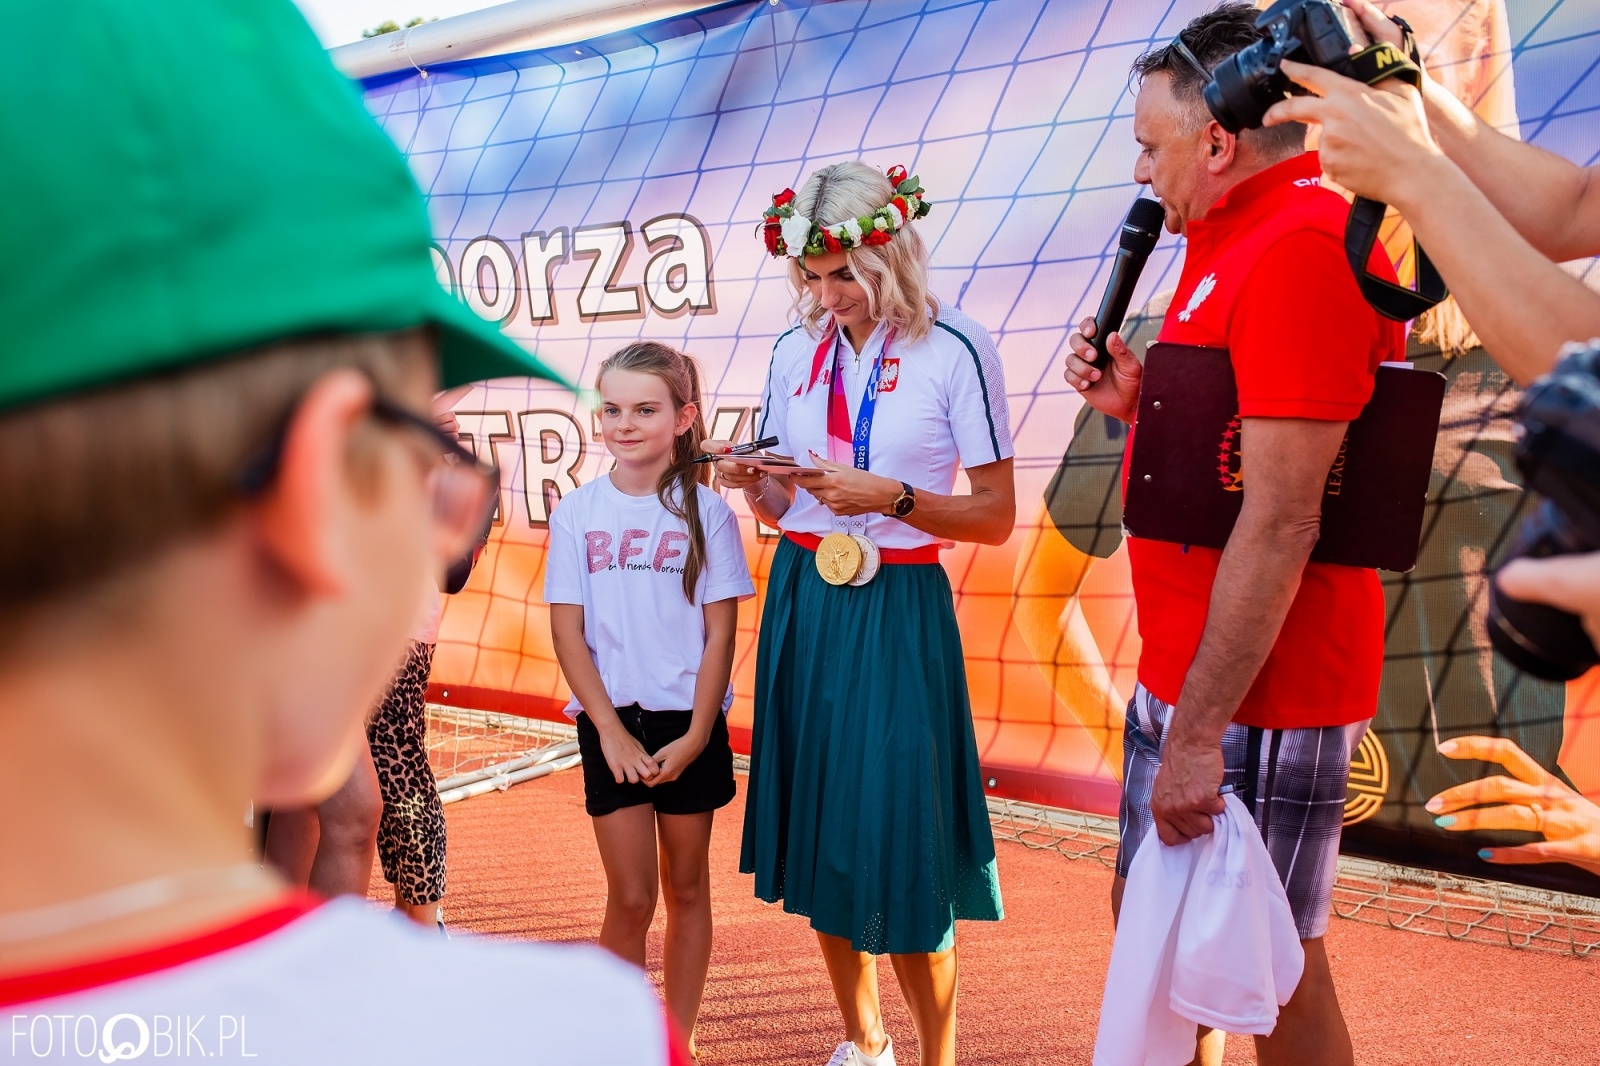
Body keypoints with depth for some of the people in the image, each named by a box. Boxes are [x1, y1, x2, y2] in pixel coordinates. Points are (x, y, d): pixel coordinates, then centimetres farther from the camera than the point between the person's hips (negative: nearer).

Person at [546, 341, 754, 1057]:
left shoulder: (706, 511, -3)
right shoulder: (577, 512, 0)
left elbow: (720, 632, -3)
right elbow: (567, 630, -2)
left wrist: (696, 735, -10)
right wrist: (612, 730, -9)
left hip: (689, 724, 0)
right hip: (612, 725, 0)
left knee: (686, 888, 11)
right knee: (631, 899, 1)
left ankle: (679, 1043, 26)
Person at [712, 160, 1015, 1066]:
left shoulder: (956, 349, -8)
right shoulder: (797, 353, 8)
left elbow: (997, 516, -6)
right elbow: (787, 508, 13)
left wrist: (891, 497, -20)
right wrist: (752, 486, -8)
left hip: (898, 611, -5)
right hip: (802, 601, 5)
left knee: (899, 838, -4)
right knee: (818, 823, 11)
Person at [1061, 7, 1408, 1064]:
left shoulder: (1301, 248, -18)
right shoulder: (1234, 244, 15)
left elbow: (1280, 519, -24)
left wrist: (1199, 728, -23)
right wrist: (1136, 403, 4)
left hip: (1257, 691, -10)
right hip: (1181, 670, 10)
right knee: (1146, 908, 21)